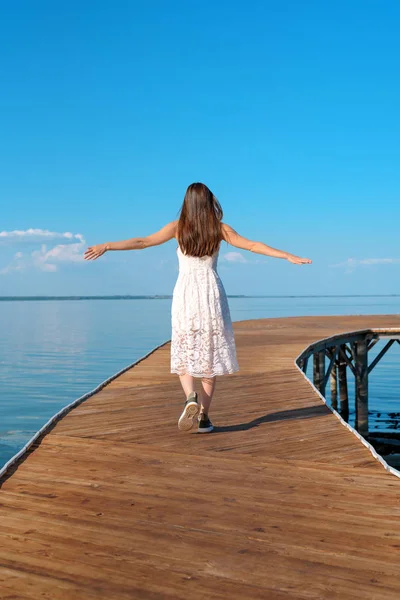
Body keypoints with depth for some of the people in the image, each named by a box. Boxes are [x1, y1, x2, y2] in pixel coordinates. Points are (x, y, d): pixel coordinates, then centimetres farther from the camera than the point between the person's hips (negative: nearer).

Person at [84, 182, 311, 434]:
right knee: (211, 355, 8)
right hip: (211, 293, 0)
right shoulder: (220, 229, 2)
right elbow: (253, 246, 2)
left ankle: (191, 398, -17)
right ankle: (204, 417, 7)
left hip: (185, 294, 0)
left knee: (184, 354, 10)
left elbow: (142, 242, -1)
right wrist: (289, 256, 7)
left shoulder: (178, 227, 1)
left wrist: (106, 246, 5)